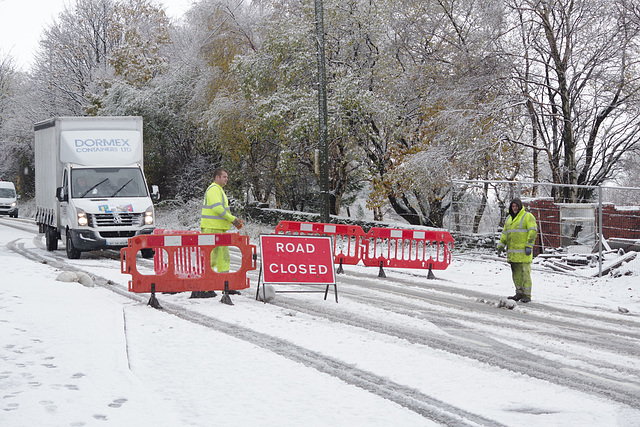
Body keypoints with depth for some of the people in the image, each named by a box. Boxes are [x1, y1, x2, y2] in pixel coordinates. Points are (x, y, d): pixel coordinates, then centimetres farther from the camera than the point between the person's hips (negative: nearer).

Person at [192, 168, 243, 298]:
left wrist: (234, 221, 13)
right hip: (212, 228, -11)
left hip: (218, 229, 11)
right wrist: (232, 219, -15)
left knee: (223, 257, 13)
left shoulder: (218, 190, 23)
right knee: (210, 257, -12)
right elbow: (217, 208, -21)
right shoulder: (214, 189, -11)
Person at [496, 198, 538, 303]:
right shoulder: (509, 218, 18)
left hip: (523, 251, -7)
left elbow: (533, 232, -11)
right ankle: (519, 293, 17)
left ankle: (527, 295, -5)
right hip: (512, 252, 7)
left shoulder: (527, 216, -5)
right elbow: (505, 232, 24)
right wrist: (501, 245, 15)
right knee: (516, 274, 9)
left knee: (525, 273, -7)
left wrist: (529, 246, -18)